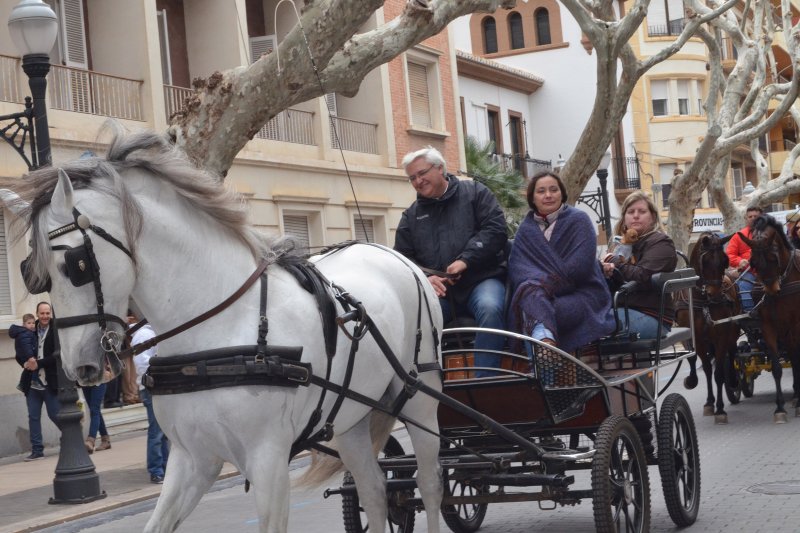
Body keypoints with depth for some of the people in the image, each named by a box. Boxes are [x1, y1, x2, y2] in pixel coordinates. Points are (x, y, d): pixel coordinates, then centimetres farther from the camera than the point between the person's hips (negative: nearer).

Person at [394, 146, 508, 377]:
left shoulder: (475, 193, 10)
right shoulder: (411, 215, 19)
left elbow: (495, 229, -2)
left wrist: (466, 260, -14)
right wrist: (424, 278, -8)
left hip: (481, 280, -2)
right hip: (437, 290, 2)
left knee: (490, 308, -36)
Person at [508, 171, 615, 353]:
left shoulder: (578, 220, 3)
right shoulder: (526, 229, 15)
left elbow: (579, 267, -9)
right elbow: (517, 267, 1)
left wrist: (542, 284, -9)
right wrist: (536, 285, -19)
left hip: (582, 293, -2)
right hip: (546, 295, 3)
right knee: (531, 293, -35)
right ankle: (544, 338, -58)